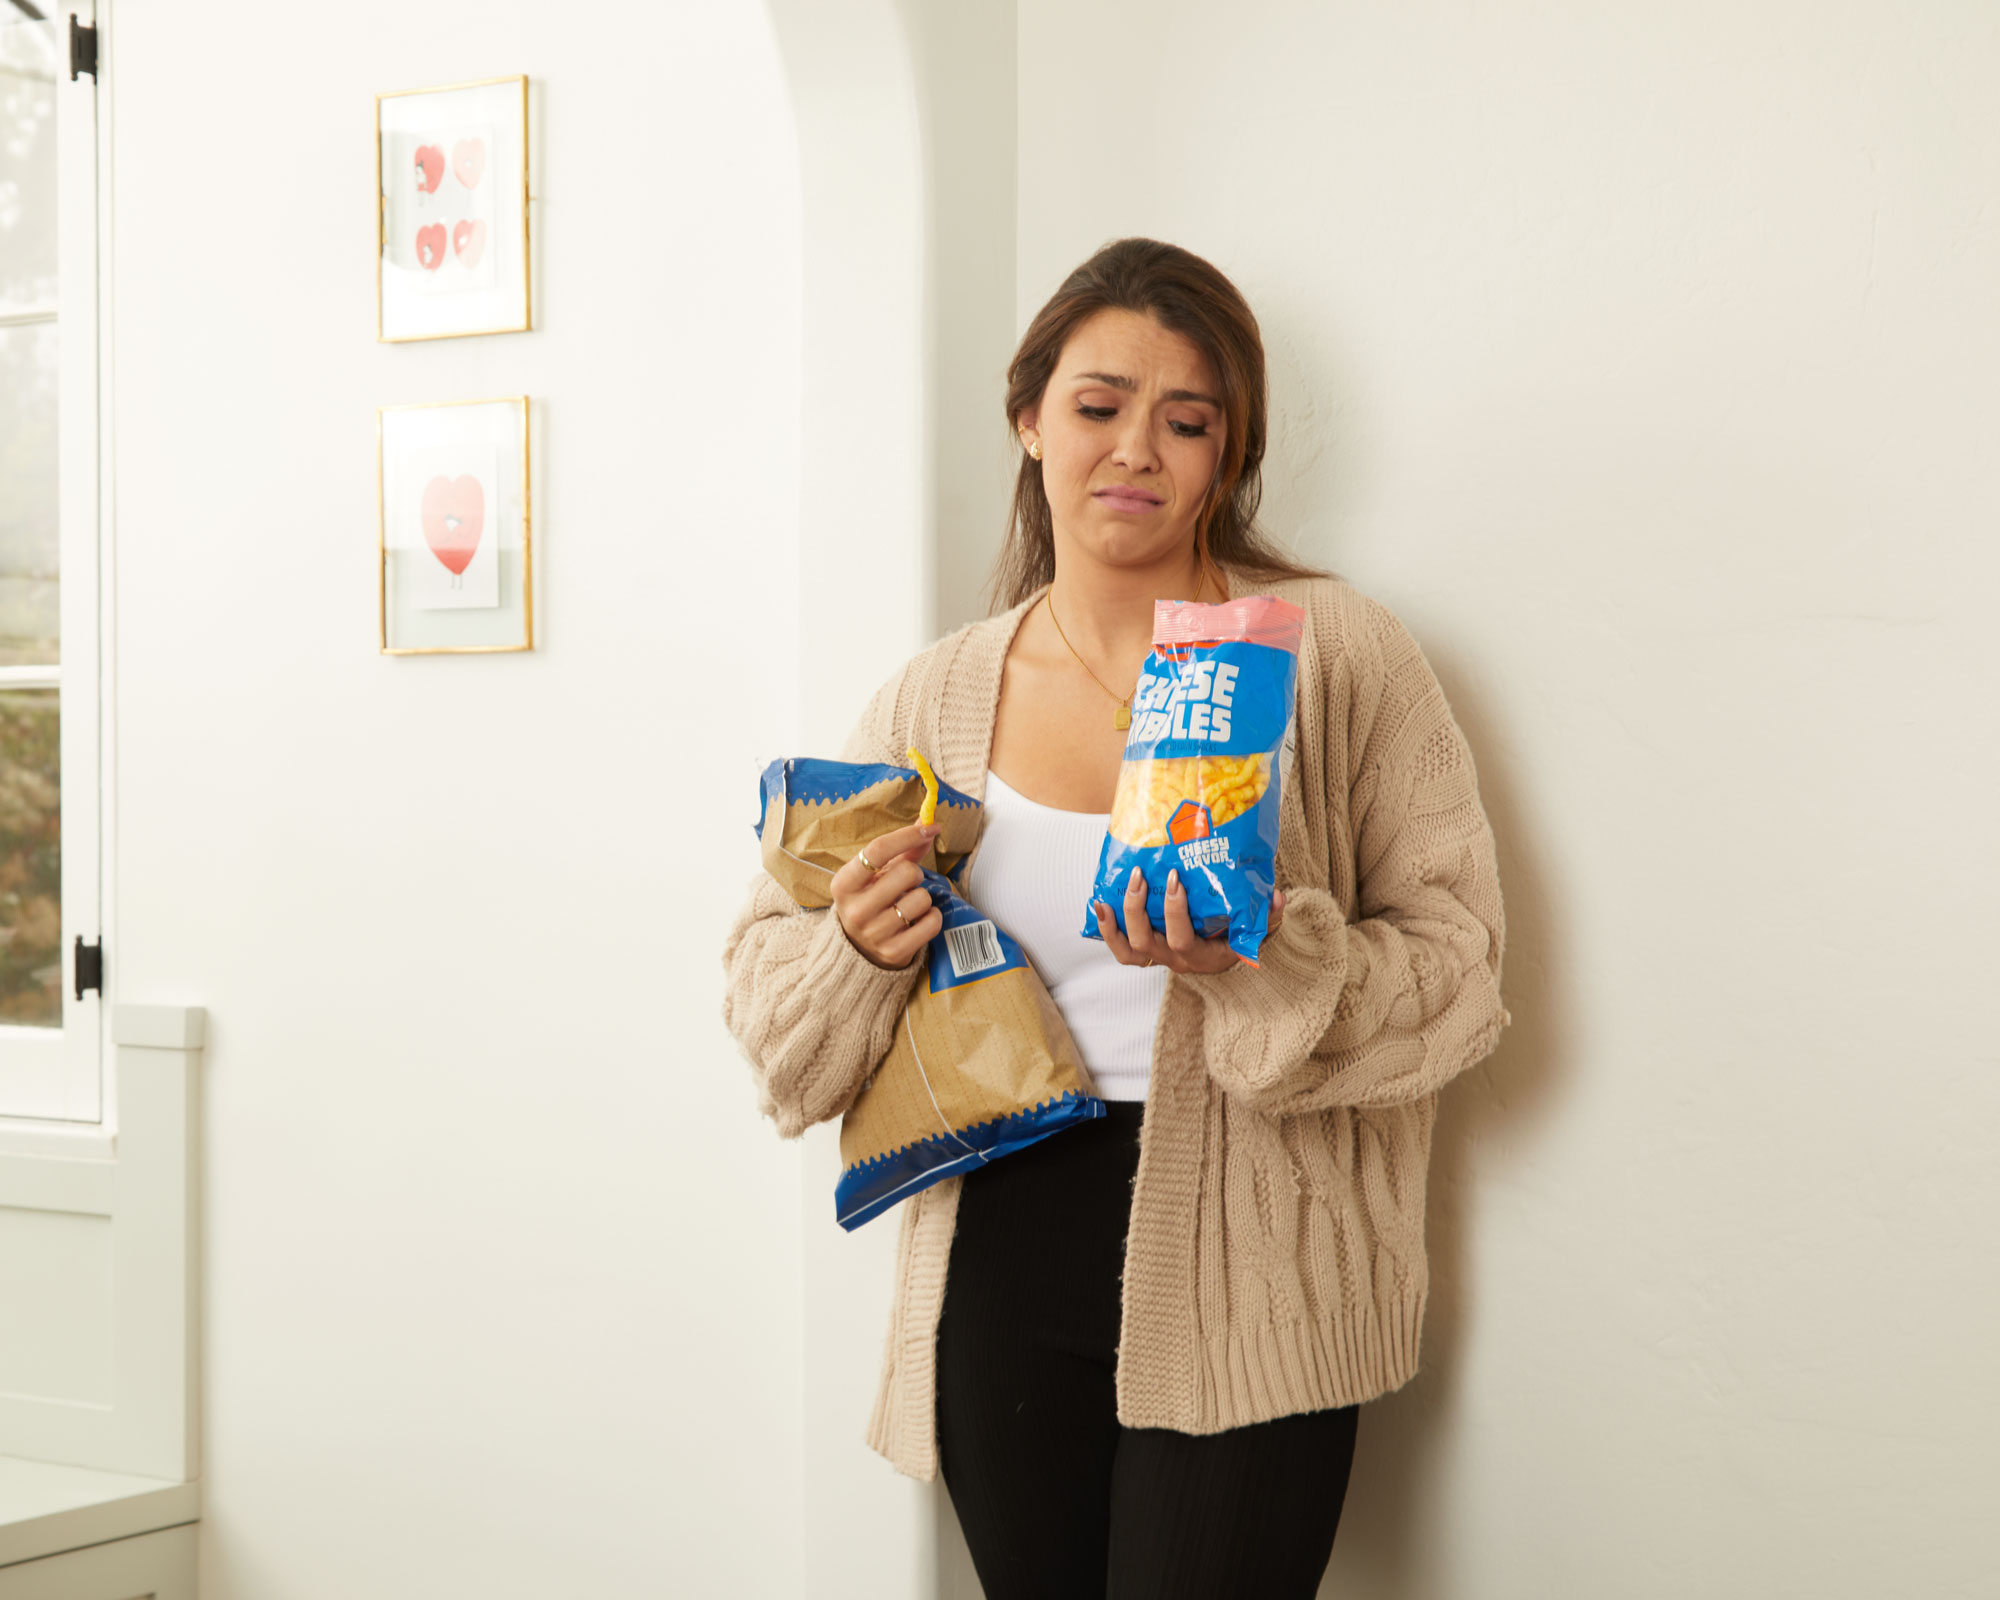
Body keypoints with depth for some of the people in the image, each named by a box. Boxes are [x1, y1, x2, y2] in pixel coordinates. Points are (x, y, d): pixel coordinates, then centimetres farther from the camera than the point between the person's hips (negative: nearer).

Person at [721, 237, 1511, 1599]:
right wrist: (859, 951, -12)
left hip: (1240, 1292, -3)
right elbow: (773, 990, 10)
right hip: (1000, 1270, 3)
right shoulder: (936, 697, 6)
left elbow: (1456, 965, -6)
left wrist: (1247, 961, -23)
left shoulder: (1334, 655, -4)